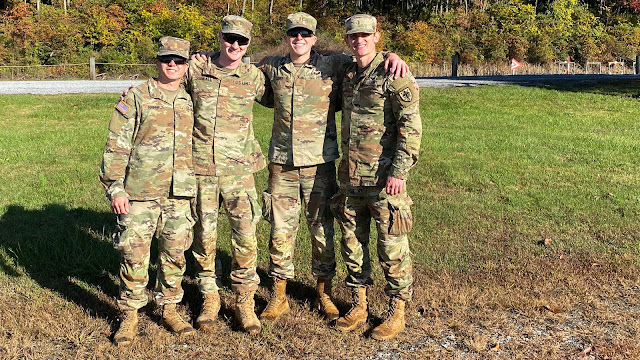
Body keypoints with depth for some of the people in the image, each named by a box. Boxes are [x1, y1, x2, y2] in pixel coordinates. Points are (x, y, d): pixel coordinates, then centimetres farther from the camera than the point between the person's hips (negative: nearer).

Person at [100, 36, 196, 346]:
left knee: (174, 254, 10)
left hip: (179, 194, 4)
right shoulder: (136, 97, 0)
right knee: (134, 255, 1)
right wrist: (115, 189, -10)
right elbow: (116, 146, -4)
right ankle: (129, 316, 16)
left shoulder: (191, 102, 12)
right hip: (140, 193, -3)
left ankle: (169, 309, 26)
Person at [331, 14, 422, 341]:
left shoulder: (394, 75, -9)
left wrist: (399, 171, -19)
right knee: (352, 241, 13)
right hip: (350, 175, 7)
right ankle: (359, 306, 27)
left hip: (383, 176, -7)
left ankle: (397, 312, 17)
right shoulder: (347, 74, 12)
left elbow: (411, 127, -14)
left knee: (391, 246, 2)